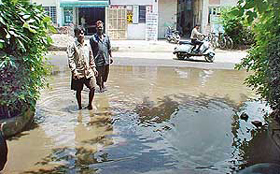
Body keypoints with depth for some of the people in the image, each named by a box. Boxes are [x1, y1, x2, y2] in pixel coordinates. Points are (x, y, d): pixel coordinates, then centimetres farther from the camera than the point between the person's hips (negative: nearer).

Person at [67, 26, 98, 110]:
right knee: (78, 90, 7)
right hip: (78, 72, -4)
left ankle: (90, 104, 17)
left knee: (92, 87, -4)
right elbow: (70, 60, -11)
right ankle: (80, 107, 23)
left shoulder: (87, 45, 10)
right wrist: (74, 71, -18)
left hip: (88, 71, 4)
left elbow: (91, 58, 19)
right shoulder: (72, 46, -6)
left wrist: (94, 69, 16)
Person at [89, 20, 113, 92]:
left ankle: (103, 83, 36)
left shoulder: (106, 37, 10)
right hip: (98, 60, -4)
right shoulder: (93, 38, -3)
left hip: (106, 59, 4)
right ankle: (100, 86, 18)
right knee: (99, 74, 3)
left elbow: (109, 48, 16)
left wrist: (110, 56, 14)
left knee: (105, 73, 13)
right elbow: (91, 50, -2)